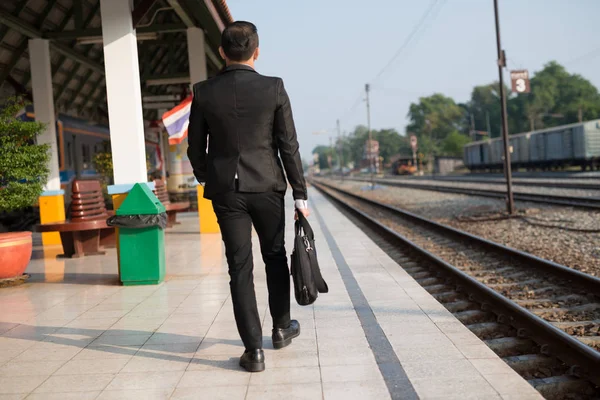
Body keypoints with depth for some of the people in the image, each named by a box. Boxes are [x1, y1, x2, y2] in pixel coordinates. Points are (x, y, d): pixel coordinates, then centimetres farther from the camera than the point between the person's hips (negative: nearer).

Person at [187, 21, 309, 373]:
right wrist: (300, 193, 0)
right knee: (275, 255, 19)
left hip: (226, 190, 1)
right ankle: (281, 327, 34)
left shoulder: (204, 92, -2)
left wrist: (206, 179, 21)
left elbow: (195, 147, 4)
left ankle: (254, 349, 5)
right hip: (267, 186, 0)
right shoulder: (274, 88, -7)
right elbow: (289, 146, -6)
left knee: (240, 267, 4)